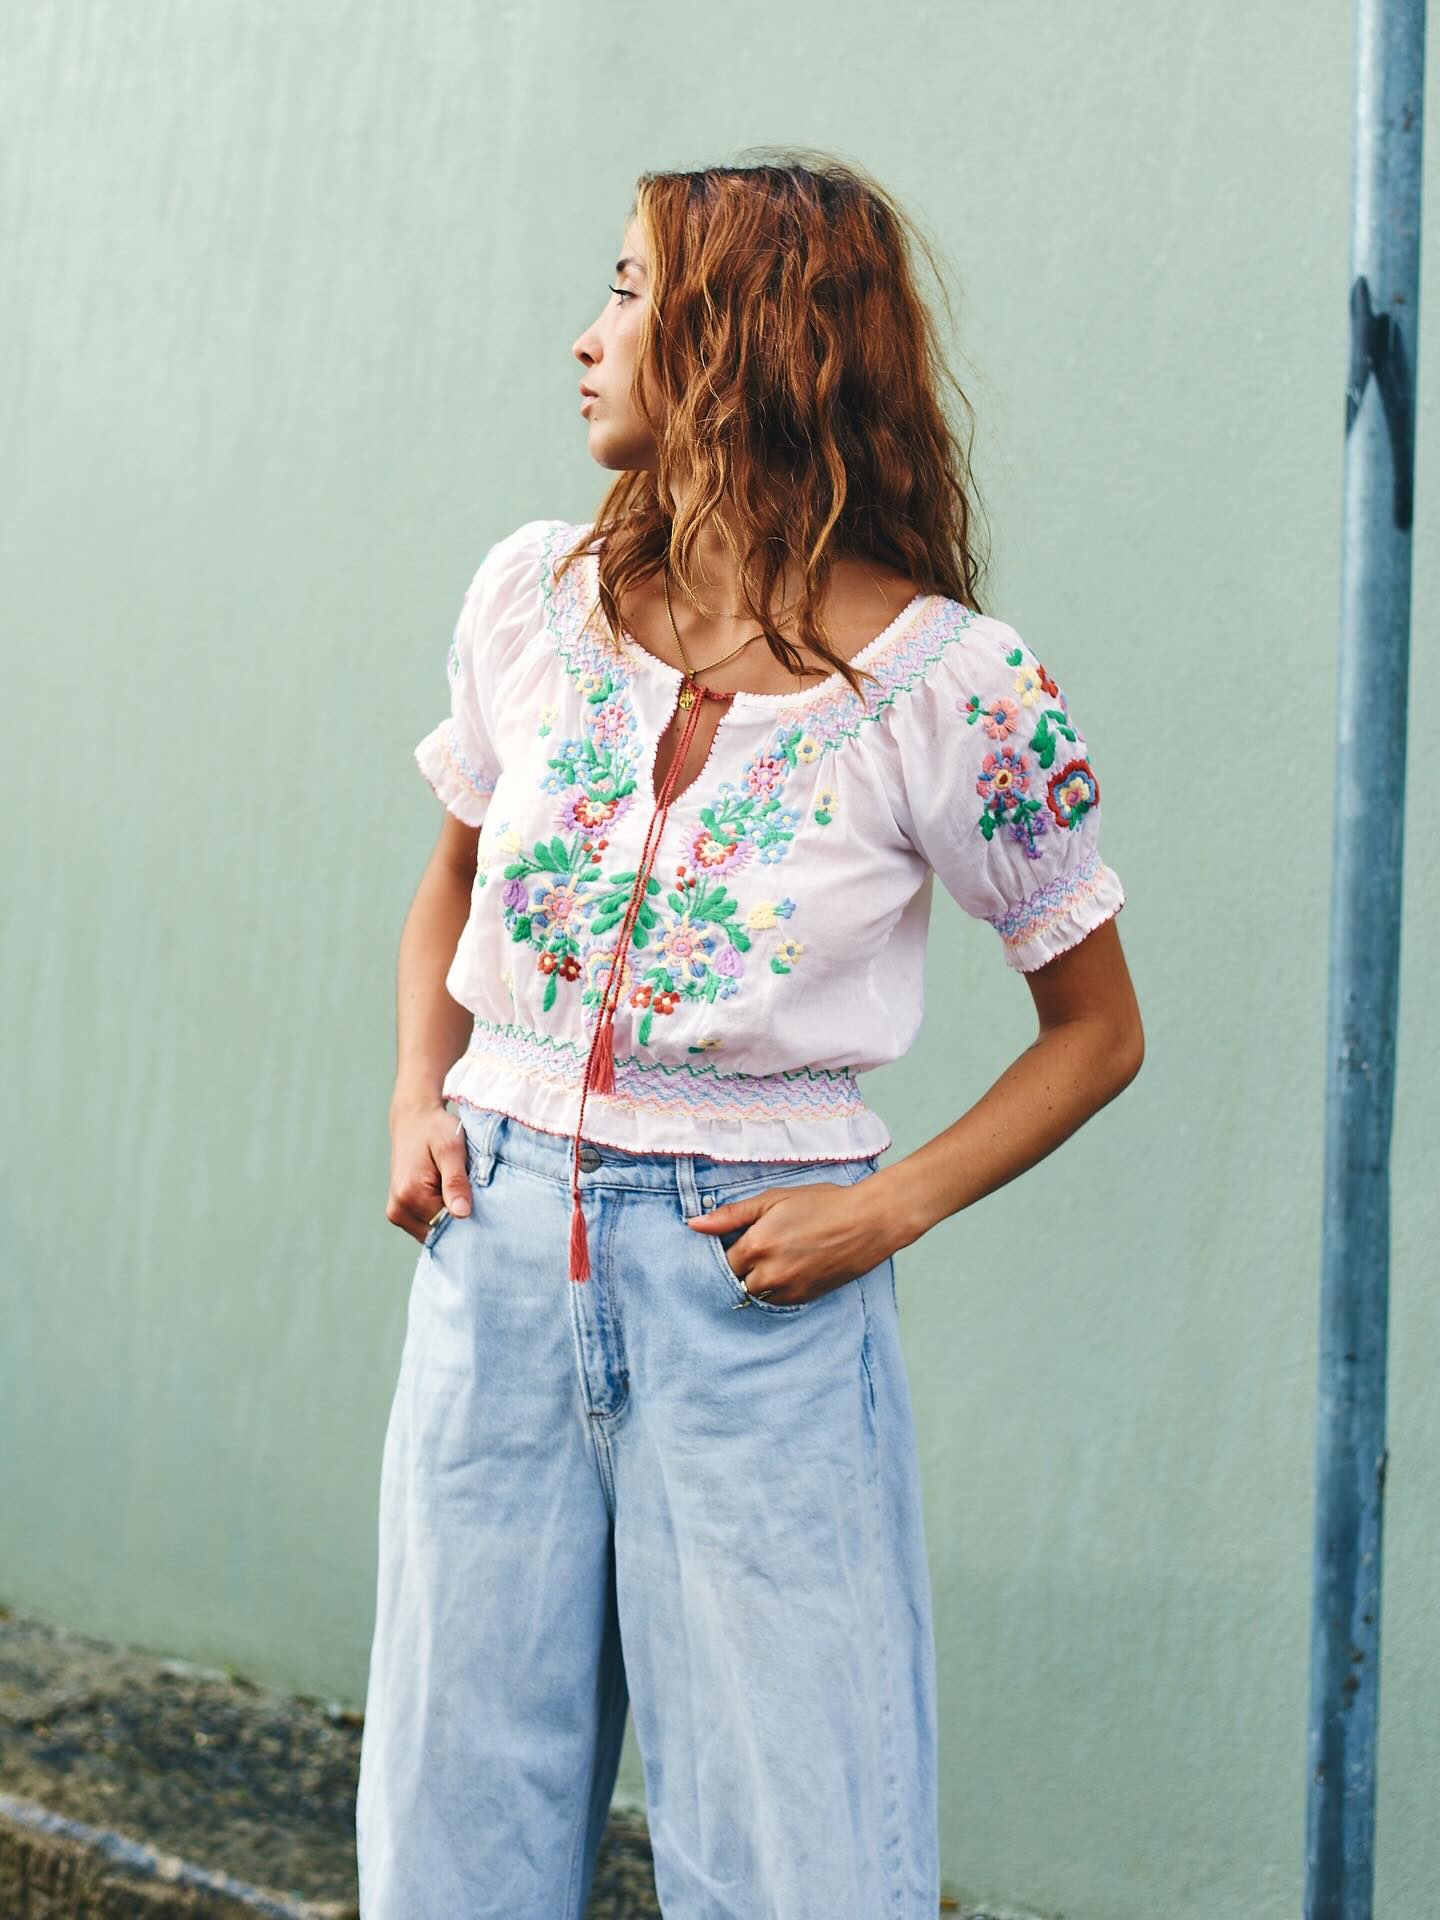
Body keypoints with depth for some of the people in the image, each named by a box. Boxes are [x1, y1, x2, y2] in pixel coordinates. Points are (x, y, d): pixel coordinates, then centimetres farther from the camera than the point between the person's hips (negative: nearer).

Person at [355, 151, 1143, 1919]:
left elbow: (1096, 1025, 0)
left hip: (758, 1283, -3)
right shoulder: (532, 596, 1)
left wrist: (887, 1210, -11)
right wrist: (419, 1102, 3)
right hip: (494, 1247, 4)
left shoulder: (954, 691, -12)